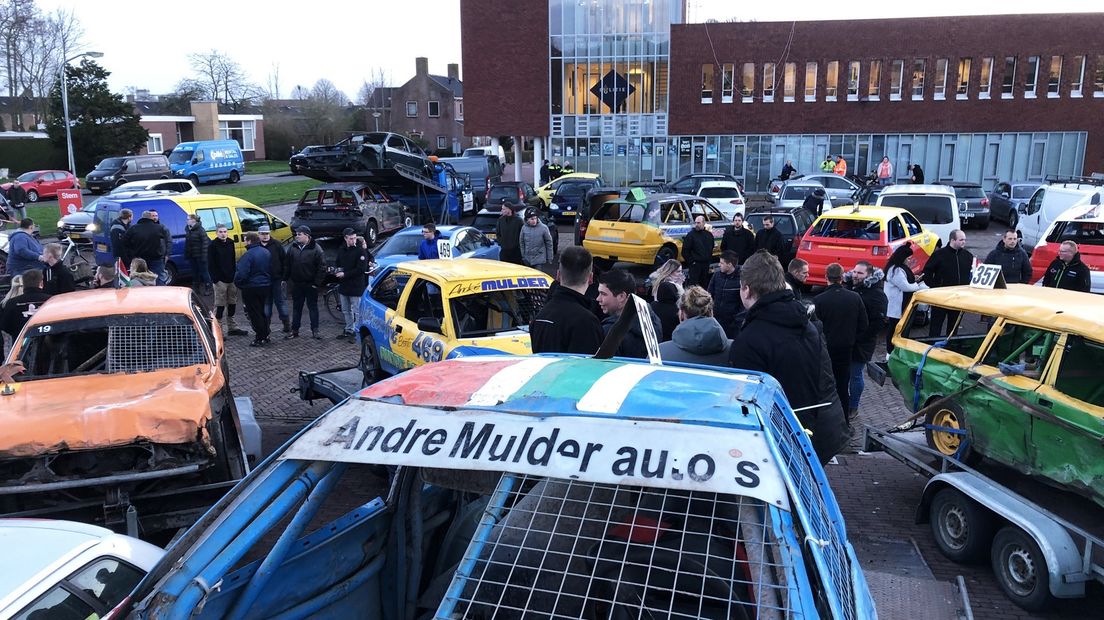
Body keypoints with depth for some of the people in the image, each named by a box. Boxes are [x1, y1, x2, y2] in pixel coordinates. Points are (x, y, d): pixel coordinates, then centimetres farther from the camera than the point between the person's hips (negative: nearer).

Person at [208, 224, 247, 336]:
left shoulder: (230, 243, 10)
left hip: (231, 279, 6)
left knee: (232, 303, 13)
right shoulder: (213, 246, -7)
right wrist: (215, 279, -15)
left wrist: (235, 275, 10)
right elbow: (210, 265, -9)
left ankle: (232, 327, 23)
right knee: (220, 305, -5)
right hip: (220, 280, -6)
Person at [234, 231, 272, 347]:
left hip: (251, 288, -7)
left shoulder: (248, 255, -19)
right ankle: (265, 336, 24)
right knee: (262, 311, 19)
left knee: (254, 313, 1)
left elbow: (241, 273, -23)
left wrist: (238, 284, -5)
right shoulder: (267, 253, 5)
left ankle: (260, 338, 4)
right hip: (266, 286, 7)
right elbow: (271, 269, 14)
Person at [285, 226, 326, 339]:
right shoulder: (293, 248, 4)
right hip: (296, 284, 4)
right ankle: (294, 331, 18)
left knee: (313, 307, 5)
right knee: (296, 308, 11)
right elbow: (287, 265, 11)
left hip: (310, 285, -4)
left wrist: (317, 283, -13)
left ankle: (315, 330, 13)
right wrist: (285, 279, 5)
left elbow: (322, 267, -10)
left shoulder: (315, 249, -10)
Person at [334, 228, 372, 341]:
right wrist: (336, 270, -3)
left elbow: (361, 269, -18)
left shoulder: (361, 251, -13)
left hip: (356, 286, -7)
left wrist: (344, 274, -17)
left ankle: (358, 332, 6)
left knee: (357, 311, -1)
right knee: (346, 310, 17)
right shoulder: (341, 250, 7)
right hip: (343, 285, 7)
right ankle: (348, 330, 30)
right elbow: (336, 263, 20)